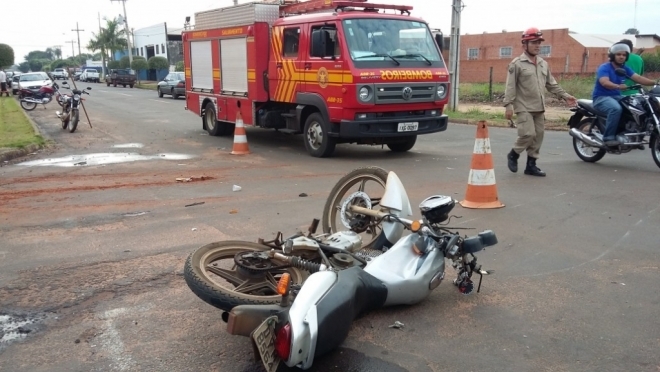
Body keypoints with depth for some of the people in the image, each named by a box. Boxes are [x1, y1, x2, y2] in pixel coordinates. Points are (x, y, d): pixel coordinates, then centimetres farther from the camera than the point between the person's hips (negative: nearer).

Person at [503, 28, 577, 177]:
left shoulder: (543, 64, 14)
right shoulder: (517, 64, -6)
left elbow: (551, 84, 19)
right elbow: (511, 86, -10)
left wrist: (565, 95, 11)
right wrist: (508, 105, -16)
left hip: (539, 108, 7)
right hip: (524, 107, -7)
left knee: (538, 136, 6)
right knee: (528, 134, -16)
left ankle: (531, 165, 15)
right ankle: (513, 155, 9)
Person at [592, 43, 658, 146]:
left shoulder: (625, 69, 11)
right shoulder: (604, 68, -11)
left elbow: (638, 78, -2)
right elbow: (605, 82, -29)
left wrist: (654, 82, -17)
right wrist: (618, 86, -47)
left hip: (616, 96, 7)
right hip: (601, 97, -7)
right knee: (616, 108, -38)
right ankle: (608, 137, -32)